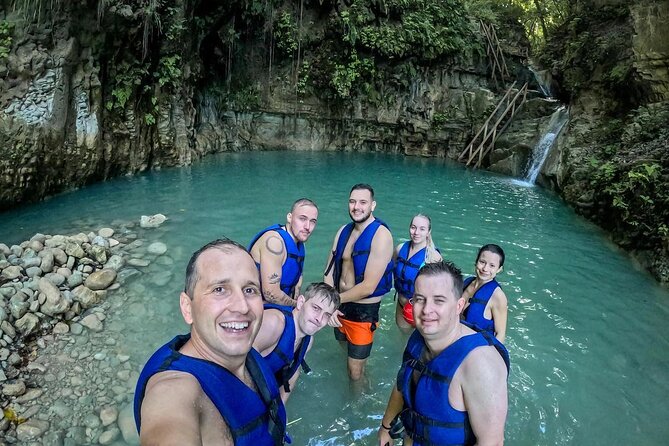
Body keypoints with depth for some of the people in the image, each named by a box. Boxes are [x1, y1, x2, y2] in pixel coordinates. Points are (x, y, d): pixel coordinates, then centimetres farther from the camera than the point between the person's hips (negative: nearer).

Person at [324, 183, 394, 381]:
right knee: (345, 352, 26)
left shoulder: (381, 235, -19)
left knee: (355, 372, 5)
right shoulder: (344, 231, 2)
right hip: (340, 306, 6)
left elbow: (368, 287, -23)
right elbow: (329, 271, -1)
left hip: (365, 311, -6)